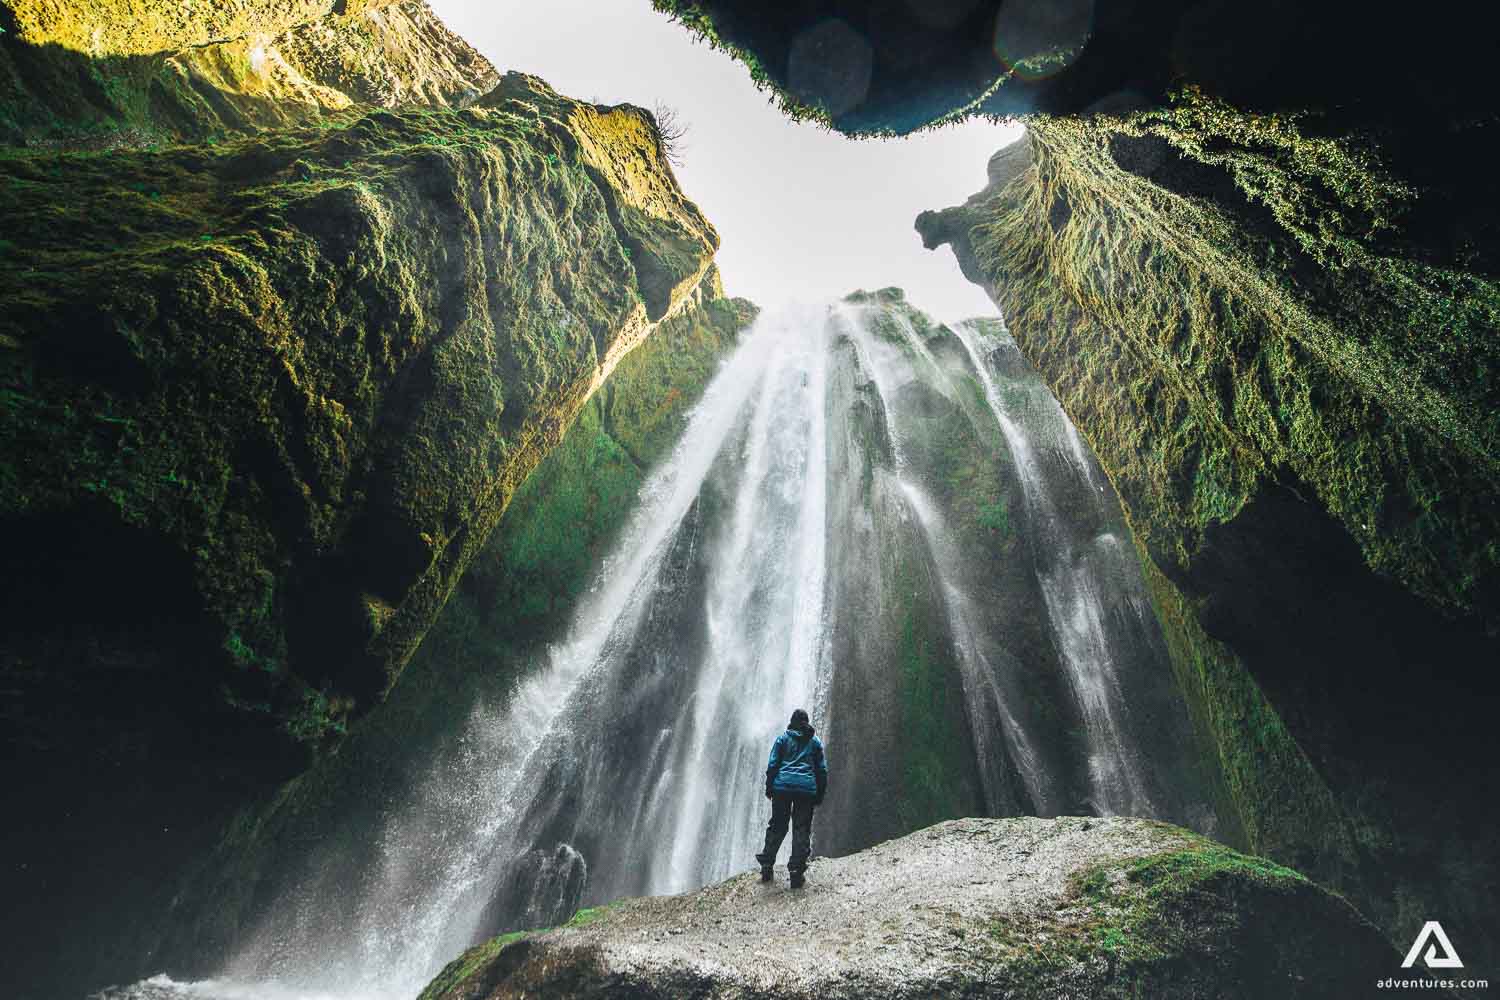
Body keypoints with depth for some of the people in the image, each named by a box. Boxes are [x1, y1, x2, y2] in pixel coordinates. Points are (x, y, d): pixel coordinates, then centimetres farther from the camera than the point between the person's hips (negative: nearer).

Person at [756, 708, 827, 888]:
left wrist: (769, 788, 8)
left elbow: (772, 765, 4)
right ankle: (796, 870, -5)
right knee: (802, 830, 2)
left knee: (777, 826, 9)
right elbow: (822, 770, 12)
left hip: (782, 786, 0)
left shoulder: (783, 738, 9)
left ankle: (767, 866, 10)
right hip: (807, 789, 0)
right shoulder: (815, 742, 14)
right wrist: (820, 794, 15)